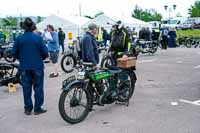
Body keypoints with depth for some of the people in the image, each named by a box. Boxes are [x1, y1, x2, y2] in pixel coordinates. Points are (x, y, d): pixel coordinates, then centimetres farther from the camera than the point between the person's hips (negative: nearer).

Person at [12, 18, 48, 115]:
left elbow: (14, 52, 1)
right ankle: (37, 109, 12)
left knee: (26, 88, 11)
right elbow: (45, 52, -9)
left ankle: (27, 109, 18)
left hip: (24, 67, 2)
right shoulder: (38, 38, -10)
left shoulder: (19, 38, -5)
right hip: (37, 66, -2)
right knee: (38, 87, 8)